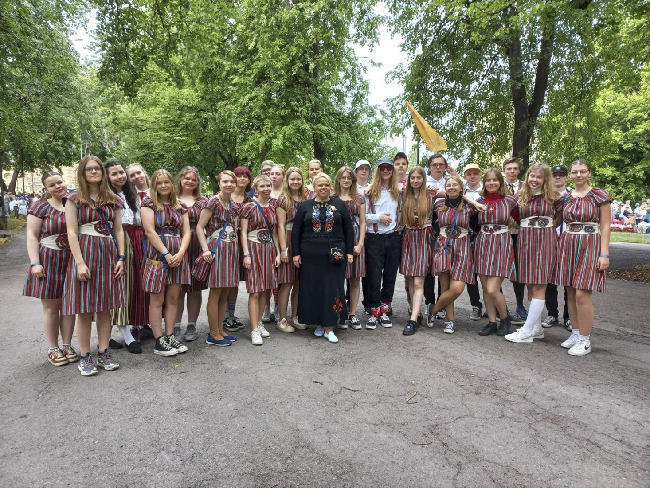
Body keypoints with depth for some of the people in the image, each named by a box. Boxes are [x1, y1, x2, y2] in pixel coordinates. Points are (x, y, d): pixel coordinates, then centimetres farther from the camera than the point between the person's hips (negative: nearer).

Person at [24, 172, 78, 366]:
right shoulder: (40, 206, -2)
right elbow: (32, 236, -5)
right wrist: (35, 263, -14)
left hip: (72, 261, 3)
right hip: (49, 262, -3)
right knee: (51, 307, 5)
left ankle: (67, 345, 20)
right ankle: (52, 349, 16)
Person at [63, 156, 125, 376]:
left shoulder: (113, 200, 11)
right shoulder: (74, 199, 1)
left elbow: (119, 230, 10)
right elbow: (72, 232, -6)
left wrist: (121, 257, 1)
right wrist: (80, 262, -15)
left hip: (108, 253, 3)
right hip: (85, 252, -3)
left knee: (105, 307, 6)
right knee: (84, 309, 1)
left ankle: (103, 353, 17)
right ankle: (85, 357, 12)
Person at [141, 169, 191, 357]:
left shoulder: (180, 206, 13)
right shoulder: (149, 203, 1)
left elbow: (186, 232, 8)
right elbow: (150, 231, -9)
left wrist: (181, 253, -8)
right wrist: (166, 254, -13)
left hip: (178, 256, 4)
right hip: (157, 255, -4)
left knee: (173, 298, 7)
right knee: (157, 300, 1)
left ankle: (170, 337, 16)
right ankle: (159, 342, 7)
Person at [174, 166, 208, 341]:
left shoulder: (203, 201, 11)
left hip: (197, 248, 2)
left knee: (195, 288, 6)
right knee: (177, 288, 2)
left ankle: (192, 325, 18)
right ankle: (175, 327, 13)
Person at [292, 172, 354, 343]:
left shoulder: (339, 204, 5)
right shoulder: (305, 206, 7)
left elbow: (348, 229, 6)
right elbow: (296, 231, 7)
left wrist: (349, 252, 1)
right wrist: (296, 253, 1)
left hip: (334, 255, -1)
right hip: (310, 256, 1)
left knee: (333, 289, -1)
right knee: (313, 289, 6)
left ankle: (329, 327, 7)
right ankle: (318, 323, 22)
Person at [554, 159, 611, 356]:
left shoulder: (599, 196, -2)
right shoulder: (565, 196, 9)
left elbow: (605, 226, -4)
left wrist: (604, 253, -10)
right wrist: (561, 242, 8)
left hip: (589, 246, -5)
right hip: (567, 245, 5)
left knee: (582, 294, -10)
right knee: (570, 293, 8)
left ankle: (585, 340, 3)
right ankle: (576, 333, 21)